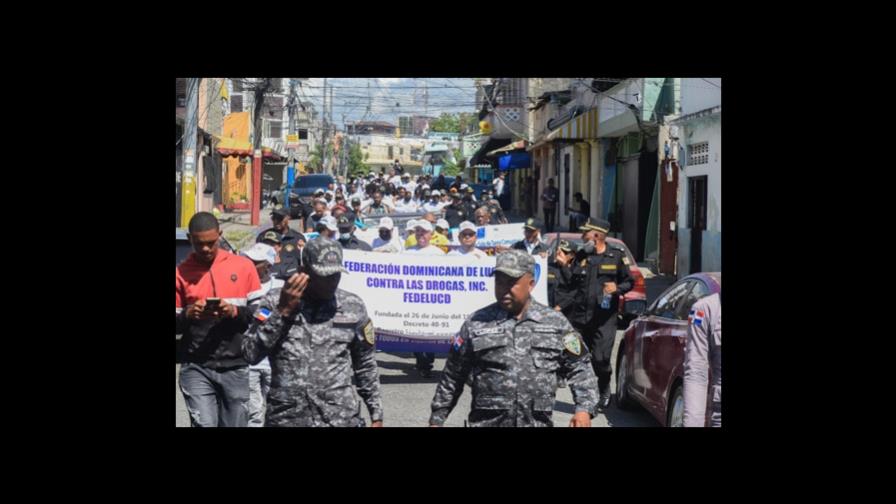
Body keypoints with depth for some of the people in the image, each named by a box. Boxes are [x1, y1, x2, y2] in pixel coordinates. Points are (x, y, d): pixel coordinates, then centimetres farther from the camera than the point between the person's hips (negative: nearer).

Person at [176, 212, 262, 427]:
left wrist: (236, 312, -14)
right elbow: (176, 324, 6)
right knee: (204, 424, -13)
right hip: (196, 367, -1)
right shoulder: (180, 273, 4)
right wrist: (187, 315, -15)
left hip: (236, 366, 1)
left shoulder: (243, 266, 5)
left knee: (235, 424, 6)